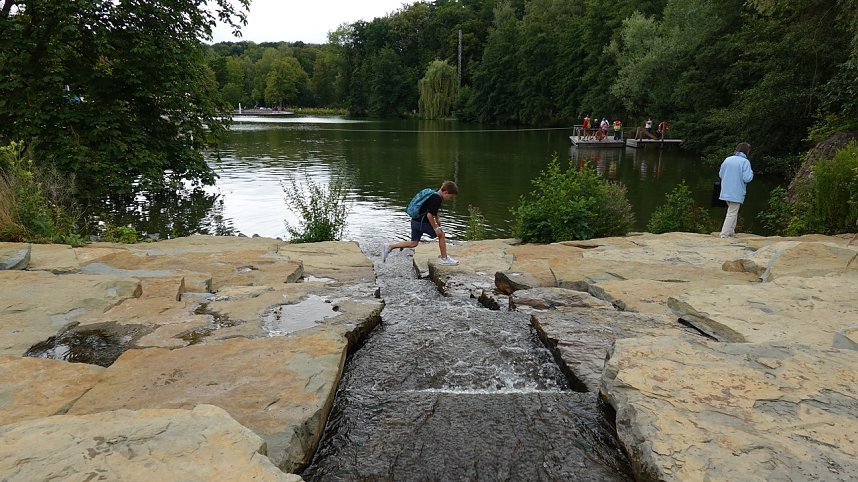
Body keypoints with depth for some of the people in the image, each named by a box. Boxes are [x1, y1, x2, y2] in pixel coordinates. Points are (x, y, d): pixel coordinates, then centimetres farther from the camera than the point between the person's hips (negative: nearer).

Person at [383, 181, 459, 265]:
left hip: (415, 221, 9)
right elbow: (429, 214, -24)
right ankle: (444, 259, 11)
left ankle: (389, 247, 13)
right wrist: (435, 228, -17)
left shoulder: (434, 194, 11)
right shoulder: (437, 199, -20)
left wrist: (437, 219, 26)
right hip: (422, 222, -9)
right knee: (441, 235, 3)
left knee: (413, 243, 15)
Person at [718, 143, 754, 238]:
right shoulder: (745, 162, -11)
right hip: (736, 194, -6)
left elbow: (720, 174, 10)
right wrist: (751, 173, 4)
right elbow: (747, 178, -16)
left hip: (726, 191, 6)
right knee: (732, 214, 0)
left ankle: (731, 232, 23)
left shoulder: (727, 160, 5)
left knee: (732, 212, 21)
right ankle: (724, 234, -2)